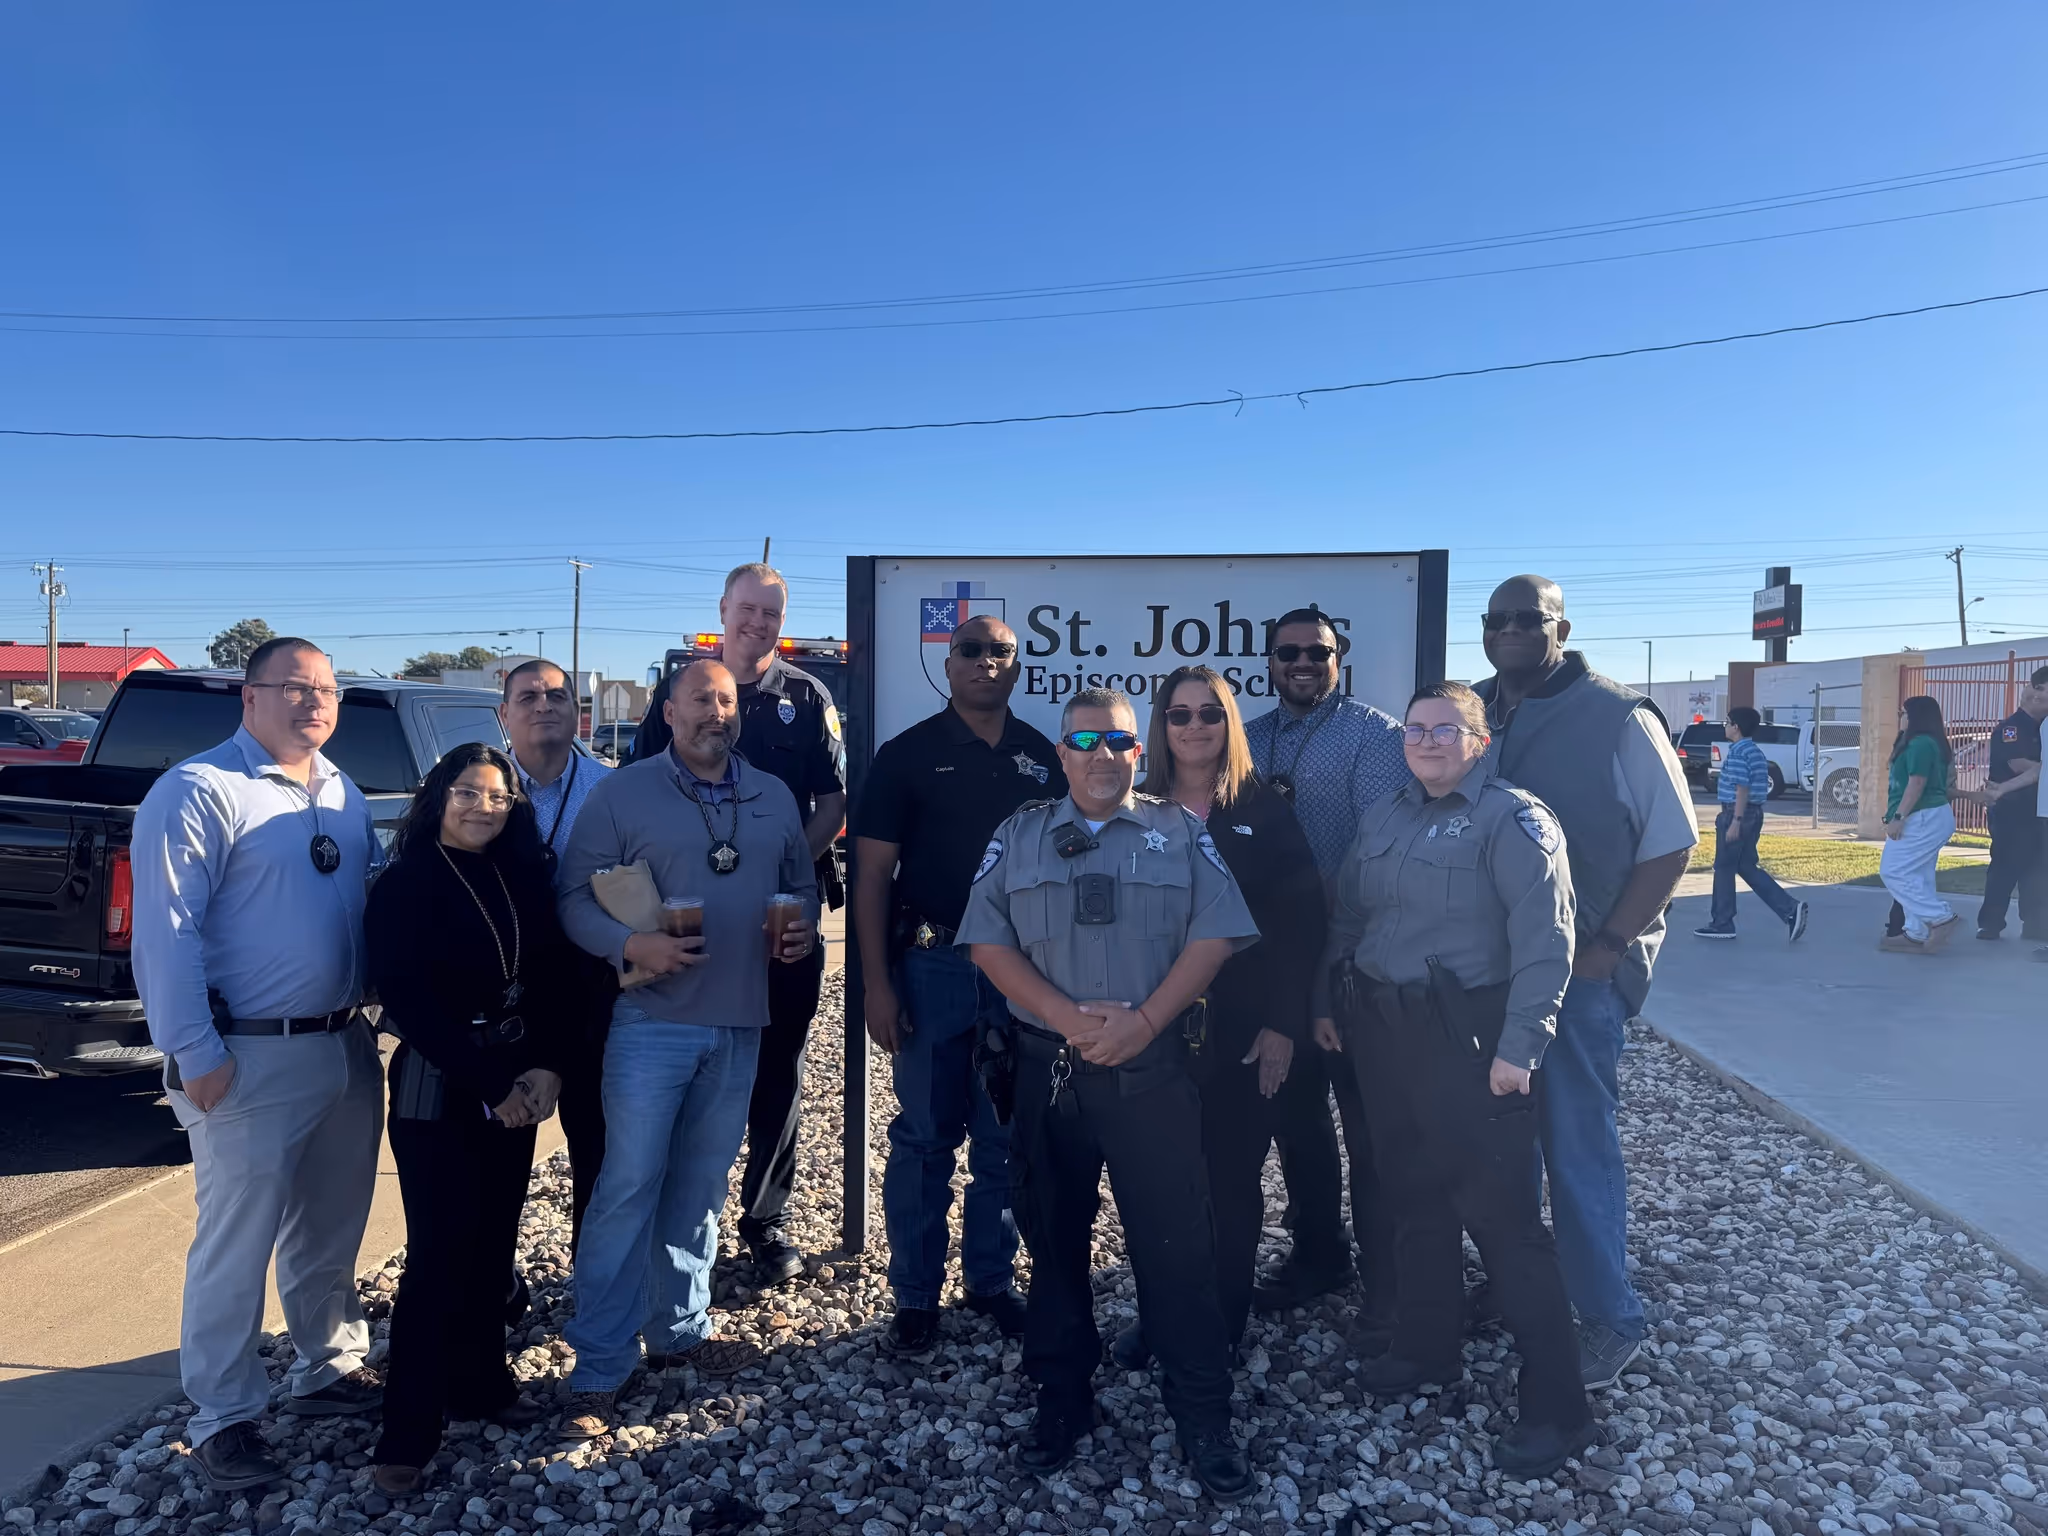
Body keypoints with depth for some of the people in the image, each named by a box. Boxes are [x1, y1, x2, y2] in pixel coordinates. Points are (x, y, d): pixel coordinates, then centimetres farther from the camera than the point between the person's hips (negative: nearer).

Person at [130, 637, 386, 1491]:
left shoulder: (344, 797, 11)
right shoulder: (199, 792, -12)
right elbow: (165, 933, -15)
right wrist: (195, 1054, -18)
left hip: (347, 1048, 7)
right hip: (251, 1060, -7)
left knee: (331, 1232, 19)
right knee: (237, 1245, 3)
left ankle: (328, 1369, 36)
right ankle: (222, 1418, 19)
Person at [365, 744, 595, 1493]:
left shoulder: (524, 881, 6)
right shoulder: (404, 886, -9)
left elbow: (558, 978, 4)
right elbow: (411, 1001, -15)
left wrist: (545, 1068, -11)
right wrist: (488, 1087, -16)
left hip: (516, 1084, 5)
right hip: (437, 1090, -5)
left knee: (493, 1243, 10)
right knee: (440, 1252, -4)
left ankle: (481, 1382, 27)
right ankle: (408, 1432, 7)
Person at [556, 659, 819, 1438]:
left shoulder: (774, 797, 11)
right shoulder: (622, 793, -3)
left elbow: (802, 884, 18)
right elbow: (575, 896, -5)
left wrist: (804, 928, -2)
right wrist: (630, 944, -22)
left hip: (740, 1023, 4)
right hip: (651, 1021, -4)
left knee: (700, 1187, 14)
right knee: (629, 1187, -4)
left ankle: (679, 1329, 31)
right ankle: (597, 1369, 7)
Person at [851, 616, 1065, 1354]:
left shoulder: (1043, 759, 7)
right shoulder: (907, 754, -2)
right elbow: (872, 874, -4)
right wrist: (877, 983, -11)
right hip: (932, 966, -3)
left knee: (1005, 1139, 11)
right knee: (925, 1138, 5)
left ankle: (991, 1280, 26)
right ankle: (915, 1296, 17)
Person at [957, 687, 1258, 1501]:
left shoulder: (1180, 832, 4)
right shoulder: (1018, 836, 7)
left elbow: (1213, 935, -3)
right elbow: (988, 943, -1)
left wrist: (1144, 1019, -14)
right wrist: (1070, 1019, -13)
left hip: (1152, 1068, -2)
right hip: (1047, 1068, 2)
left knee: (1175, 1242, 1)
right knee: (1054, 1238, 13)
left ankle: (1203, 1417, 15)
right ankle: (1061, 1400, 30)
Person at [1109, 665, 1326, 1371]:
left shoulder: (1264, 808, 0)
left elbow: (1301, 918, -4)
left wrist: (1284, 1023, -9)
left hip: (1245, 1029, -1)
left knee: (1233, 1178, 6)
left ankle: (1223, 1326, 22)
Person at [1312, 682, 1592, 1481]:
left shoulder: (1512, 817, -9)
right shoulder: (1383, 816, 12)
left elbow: (1544, 941, -16)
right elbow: (1346, 916, 18)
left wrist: (1519, 1047, -21)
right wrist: (1325, 1001, 15)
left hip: (1468, 1037, -6)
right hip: (1382, 1031, 7)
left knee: (1501, 1213, -3)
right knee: (1413, 1194, 17)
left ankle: (1556, 1408, 9)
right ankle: (1425, 1348, 35)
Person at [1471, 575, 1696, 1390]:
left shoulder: (1618, 718, -8)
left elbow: (1671, 843, -7)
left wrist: (1609, 945, -13)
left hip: (1579, 966, -5)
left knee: (1577, 1141, 1)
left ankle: (1609, 1317, 17)